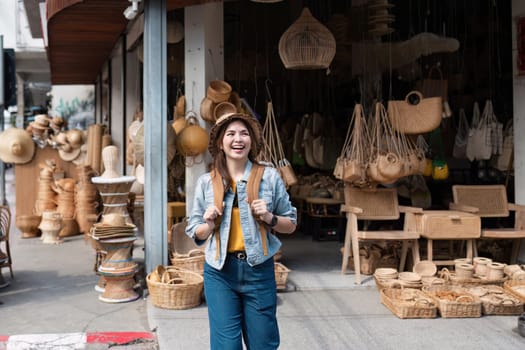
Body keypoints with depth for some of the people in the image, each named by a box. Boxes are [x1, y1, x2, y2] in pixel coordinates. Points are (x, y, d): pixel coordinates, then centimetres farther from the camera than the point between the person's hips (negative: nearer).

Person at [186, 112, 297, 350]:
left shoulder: (269, 176, 1)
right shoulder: (206, 182, 2)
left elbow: (291, 224, 8)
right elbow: (196, 235, 9)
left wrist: (269, 218, -11)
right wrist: (209, 224, -12)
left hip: (259, 270, 0)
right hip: (220, 272, 0)